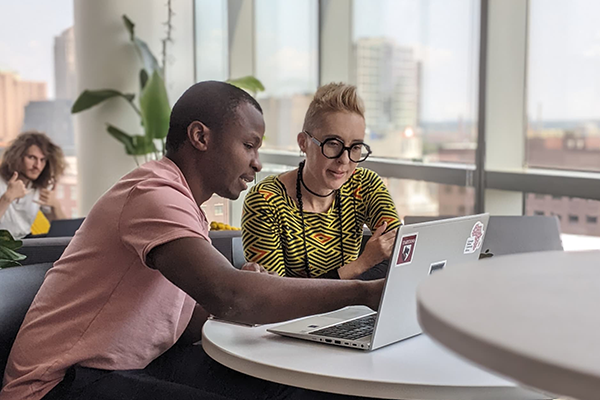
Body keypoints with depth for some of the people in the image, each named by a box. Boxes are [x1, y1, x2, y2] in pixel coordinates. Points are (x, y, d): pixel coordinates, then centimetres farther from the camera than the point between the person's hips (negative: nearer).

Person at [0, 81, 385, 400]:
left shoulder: (189, 209, 15)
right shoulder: (155, 193, -19)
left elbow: (181, 326, 12)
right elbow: (225, 295, -35)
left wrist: (245, 294, -7)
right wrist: (364, 292, -30)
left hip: (137, 365, 9)